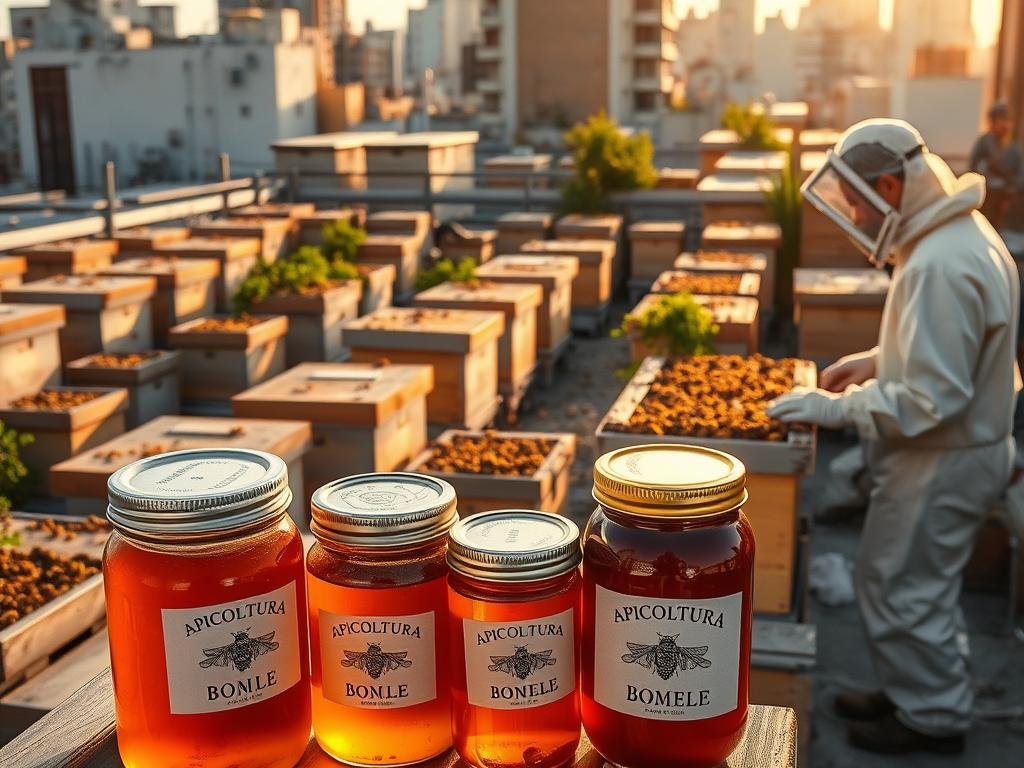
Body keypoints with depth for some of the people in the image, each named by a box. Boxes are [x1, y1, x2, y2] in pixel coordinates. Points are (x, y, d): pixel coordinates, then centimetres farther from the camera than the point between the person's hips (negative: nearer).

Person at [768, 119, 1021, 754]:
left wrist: (835, 408, -21)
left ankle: (934, 718, 23)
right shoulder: (960, 234, 4)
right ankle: (917, 694, 38)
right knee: (920, 584, 22)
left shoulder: (940, 267, -29)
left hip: (941, 461, -10)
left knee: (903, 589, 6)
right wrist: (875, 361, 9)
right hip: (963, 447, 10)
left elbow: (930, 400, -29)